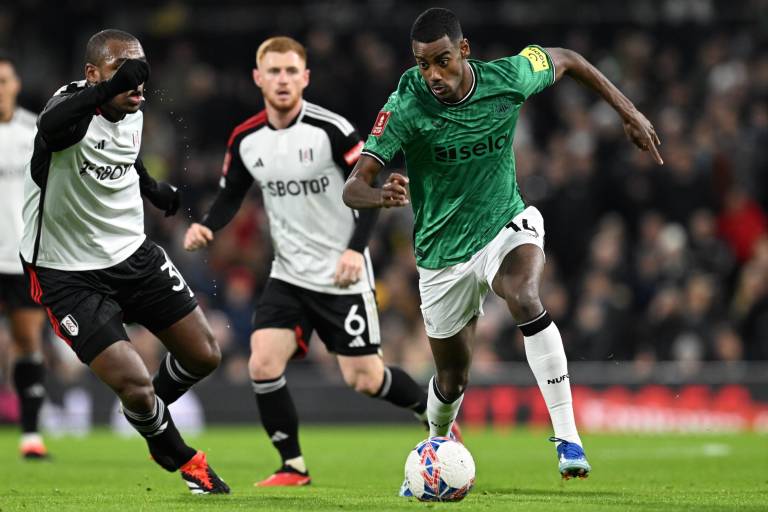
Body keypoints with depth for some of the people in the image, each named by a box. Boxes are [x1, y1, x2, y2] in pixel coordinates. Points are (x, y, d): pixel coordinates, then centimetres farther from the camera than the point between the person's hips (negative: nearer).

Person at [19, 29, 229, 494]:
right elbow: (52, 128, -53)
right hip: (71, 275, -7)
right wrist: (111, 88, -68)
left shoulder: (132, 115, 0)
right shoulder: (72, 109, -25)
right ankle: (180, 460, 16)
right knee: (135, 385, -15)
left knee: (204, 355, 8)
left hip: (134, 255, 7)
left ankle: (151, 417, 39)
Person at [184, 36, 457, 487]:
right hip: (288, 276, 4)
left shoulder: (331, 129, -15)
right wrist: (206, 227, -11)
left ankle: (434, 412, 30)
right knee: (263, 365, -13)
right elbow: (230, 197, 10)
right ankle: (294, 467, 2)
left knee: (363, 379, 0)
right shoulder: (245, 140, -2)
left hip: (343, 276, -4)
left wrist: (356, 249, -23)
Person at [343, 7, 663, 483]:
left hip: (506, 226, 0)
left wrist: (628, 112, 7)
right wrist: (380, 196, -50)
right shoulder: (406, 105, -22)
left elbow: (565, 60, 7)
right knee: (452, 380, 11)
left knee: (525, 300, -34)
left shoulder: (507, 78, -16)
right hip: (444, 253, 0)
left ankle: (567, 436, -31)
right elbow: (353, 187, -26)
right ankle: (436, 447, 47)